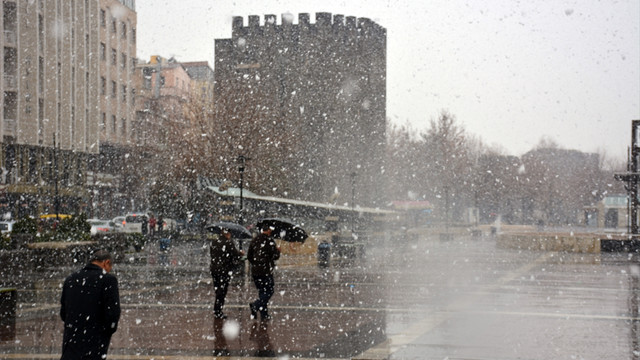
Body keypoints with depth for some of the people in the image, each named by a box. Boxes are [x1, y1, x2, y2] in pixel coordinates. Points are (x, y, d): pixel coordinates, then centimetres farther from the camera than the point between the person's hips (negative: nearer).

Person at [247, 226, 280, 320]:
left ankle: (264, 314, 14)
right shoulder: (269, 240, -11)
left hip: (255, 270, 7)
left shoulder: (254, 240, 10)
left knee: (262, 291, 15)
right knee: (269, 291, 0)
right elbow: (275, 256, -12)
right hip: (266, 270, -7)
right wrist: (278, 250, 8)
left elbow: (249, 256, 14)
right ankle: (255, 305, -20)